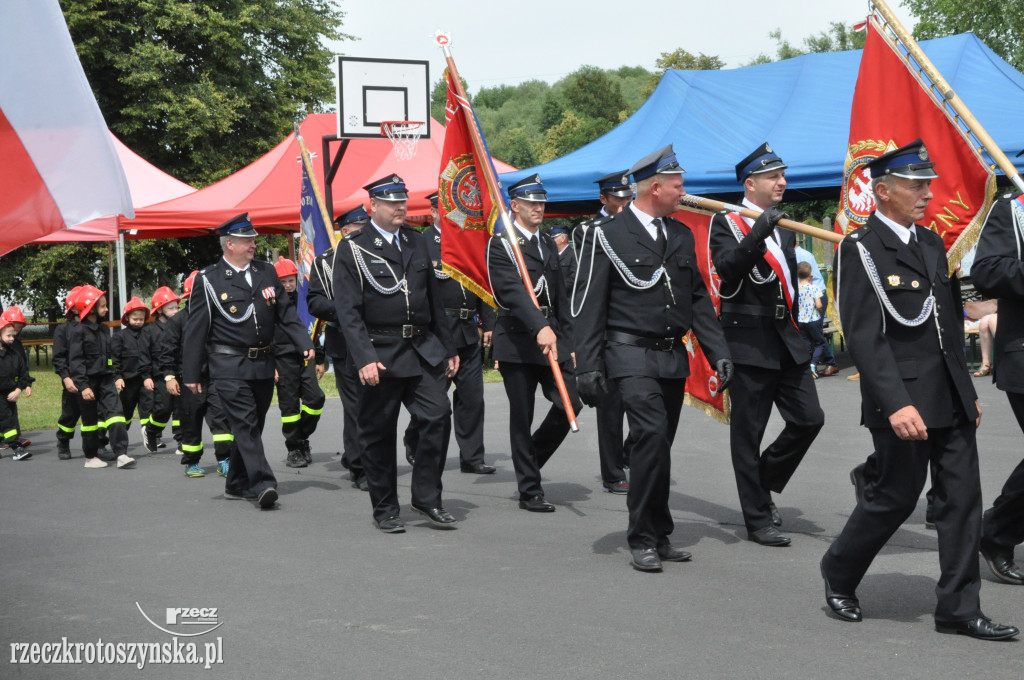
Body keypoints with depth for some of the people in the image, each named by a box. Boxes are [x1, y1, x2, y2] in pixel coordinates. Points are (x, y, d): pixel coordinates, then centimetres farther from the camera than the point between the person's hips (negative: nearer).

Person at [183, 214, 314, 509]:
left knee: (253, 425, 11)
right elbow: (195, 330, -2)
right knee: (246, 425, -13)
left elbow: (286, 313, 15)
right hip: (229, 366, -5)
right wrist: (191, 373, -4)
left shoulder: (267, 272, 12)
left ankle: (237, 484, 25)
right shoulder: (208, 280, -3)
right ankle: (262, 485, -17)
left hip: (263, 365, 5)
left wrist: (304, 343, 1)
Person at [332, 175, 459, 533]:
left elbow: (434, 299, 19)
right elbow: (348, 311, -10)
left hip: (424, 349, 4)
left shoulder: (416, 242, 14)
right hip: (380, 354, -4)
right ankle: (385, 510, 16)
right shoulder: (353, 249, -3)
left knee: (438, 415, -9)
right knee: (379, 433, 3)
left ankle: (427, 497, 5)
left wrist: (448, 348, 17)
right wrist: (364, 359, -20)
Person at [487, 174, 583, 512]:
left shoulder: (548, 243, 17)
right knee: (522, 418, 1)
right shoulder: (501, 244, -6)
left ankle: (531, 458, 20)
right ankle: (529, 491, 10)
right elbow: (513, 292, -21)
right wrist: (539, 328, -34)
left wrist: (568, 341, 17)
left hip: (552, 337, 6)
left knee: (570, 404, -4)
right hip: (517, 341, -6)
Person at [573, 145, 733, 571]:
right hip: (632, 355, -6)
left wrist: (718, 353, 8)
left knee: (659, 444, 10)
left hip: (674, 357, 6)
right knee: (652, 434, -18)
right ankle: (643, 540, -9)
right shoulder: (607, 237, -5)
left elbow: (698, 299, 17)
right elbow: (588, 307, -6)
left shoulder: (682, 236, 14)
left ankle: (658, 536, 20)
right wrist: (588, 367, -12)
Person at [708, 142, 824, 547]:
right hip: (748, 341, -7)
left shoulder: (783, 226, 16)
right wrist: (758, 235, -33)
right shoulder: (727, 223, -5)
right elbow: (728, 270, -22)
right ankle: (758, 518, 9)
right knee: (748, 433, 1)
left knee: (809, 419, 2)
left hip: (785, 341, 7)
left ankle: (763, 483, 22)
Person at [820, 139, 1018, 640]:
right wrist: (896, 405, -25)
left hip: (952, 401, 7)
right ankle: (839, 572, 26)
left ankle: (958, 608, 13)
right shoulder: (861, 250, -11)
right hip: (904, 401, -7)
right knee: (896, 496, 2)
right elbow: (864, 337, -18)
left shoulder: (931, 242, 15)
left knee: (962, 498, 5)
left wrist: (968, 390, 18)